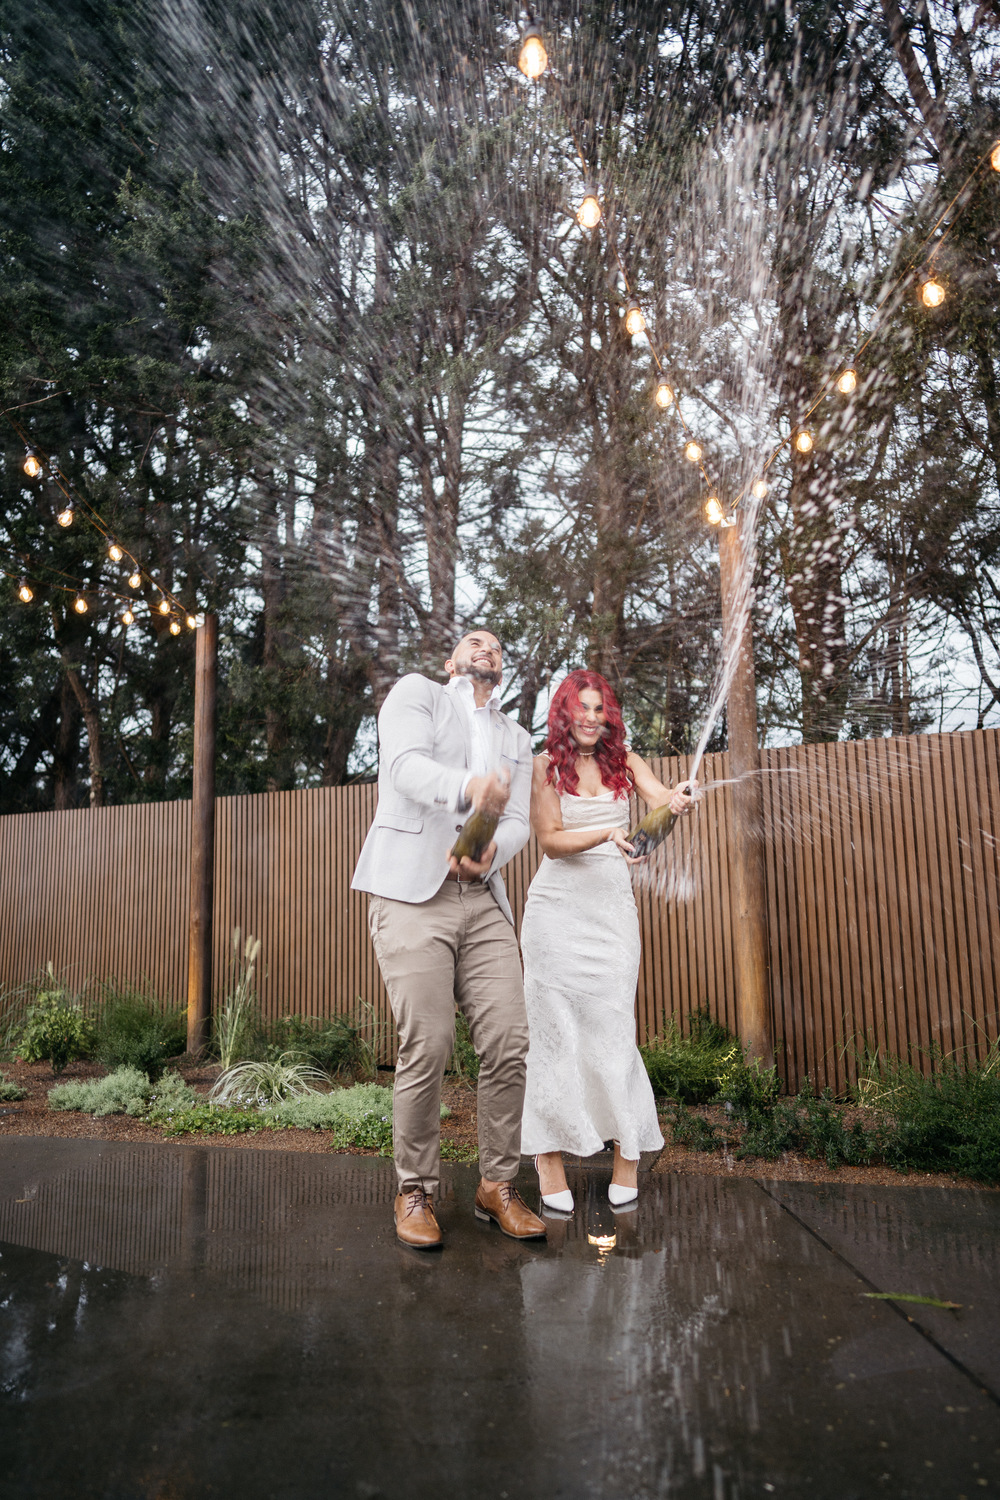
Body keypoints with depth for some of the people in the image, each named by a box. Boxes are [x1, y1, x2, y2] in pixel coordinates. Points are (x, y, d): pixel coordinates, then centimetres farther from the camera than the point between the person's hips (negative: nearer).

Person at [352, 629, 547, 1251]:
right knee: (427, 1048, -9)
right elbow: (405, 764, -9)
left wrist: (491, 852, -13)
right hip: (412, 894, -4)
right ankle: (416, 1190, 10)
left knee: (511, 1042, -3)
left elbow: (519, 820, 11)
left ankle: (499, 1183, 15)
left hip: (482, 899, 5)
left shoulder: (517, 739, 23)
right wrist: (468, 788, -30)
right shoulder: (417, 692, 11)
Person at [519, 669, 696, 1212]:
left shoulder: (624, 762, 10)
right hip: (556, 908, -2)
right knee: (554, 1029, -1)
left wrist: (677, 800, -31)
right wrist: (606, 835, -21)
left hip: (612, 908, 2)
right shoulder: (546, 766, 2)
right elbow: (550, 840, -5)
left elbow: (661, 798, -7)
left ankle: (628, 1151, 14)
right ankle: (548, 1155, 8)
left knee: (613, 1026, 1)